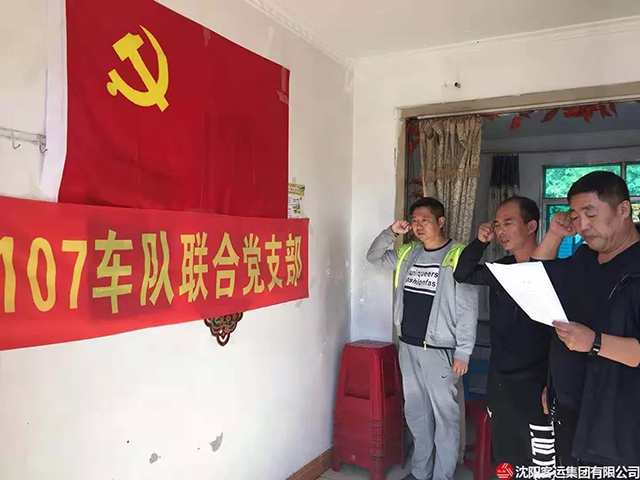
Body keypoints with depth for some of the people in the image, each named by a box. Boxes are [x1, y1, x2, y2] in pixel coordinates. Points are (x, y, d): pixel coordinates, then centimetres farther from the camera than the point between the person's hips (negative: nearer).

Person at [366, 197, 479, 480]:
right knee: (415, 411, 17)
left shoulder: (458, 256, -12)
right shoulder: (408, 253, 7)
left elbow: (467, 309, -13)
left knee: (445, 415, 3)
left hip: (440, 350, -6)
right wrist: (391, 233, 1)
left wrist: (463, 352, -14)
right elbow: (374, 257, 18)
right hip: (408, 346, 6)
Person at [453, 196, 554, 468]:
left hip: (536, 384, -6)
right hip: (498, 380, 7)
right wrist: (480, 242, 1)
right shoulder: (501, 268, 5)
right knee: (506, 460, 19)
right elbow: (463, 275, 17)